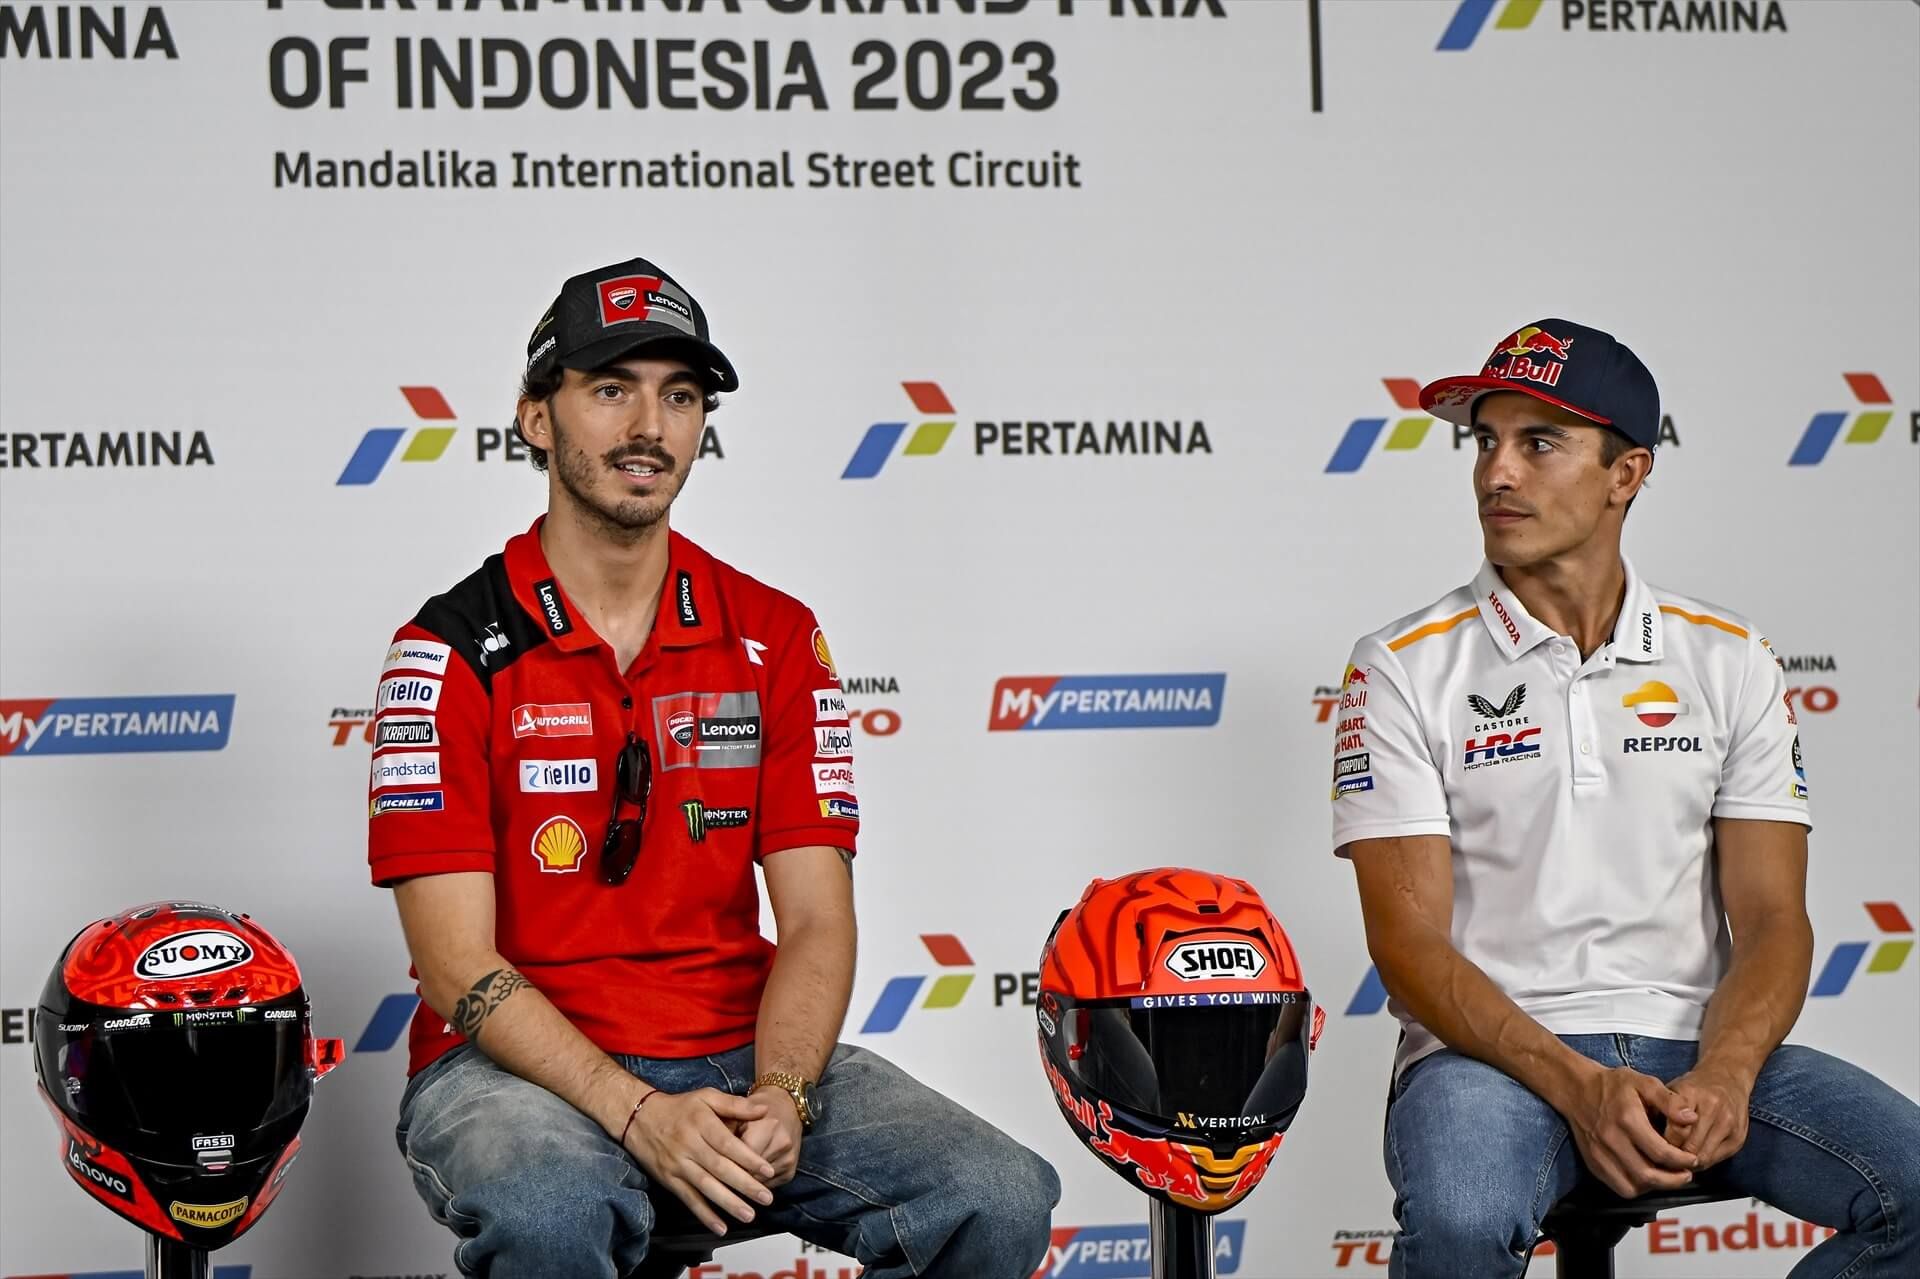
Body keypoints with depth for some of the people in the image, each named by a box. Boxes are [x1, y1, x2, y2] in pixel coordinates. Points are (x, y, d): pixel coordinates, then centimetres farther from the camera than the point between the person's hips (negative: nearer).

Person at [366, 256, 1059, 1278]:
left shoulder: (774, 639, 8)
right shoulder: (453, 650, -4)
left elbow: (815, 919, 3)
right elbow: (460, 964, -10)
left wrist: (779, 1098, -17)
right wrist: (636, 1113, -22)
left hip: (740, 1054, 4)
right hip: (522, 1067, -4)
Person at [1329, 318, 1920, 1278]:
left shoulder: (1730, 662, 11)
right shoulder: (1405, 669, 3)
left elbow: (1772, 919, 5)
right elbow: (1410, 943, -5)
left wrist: (1722, 1077, -16)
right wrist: (1577, 1086, -19)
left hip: (1695, 1046, 3)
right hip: (1491, 1053, -3)